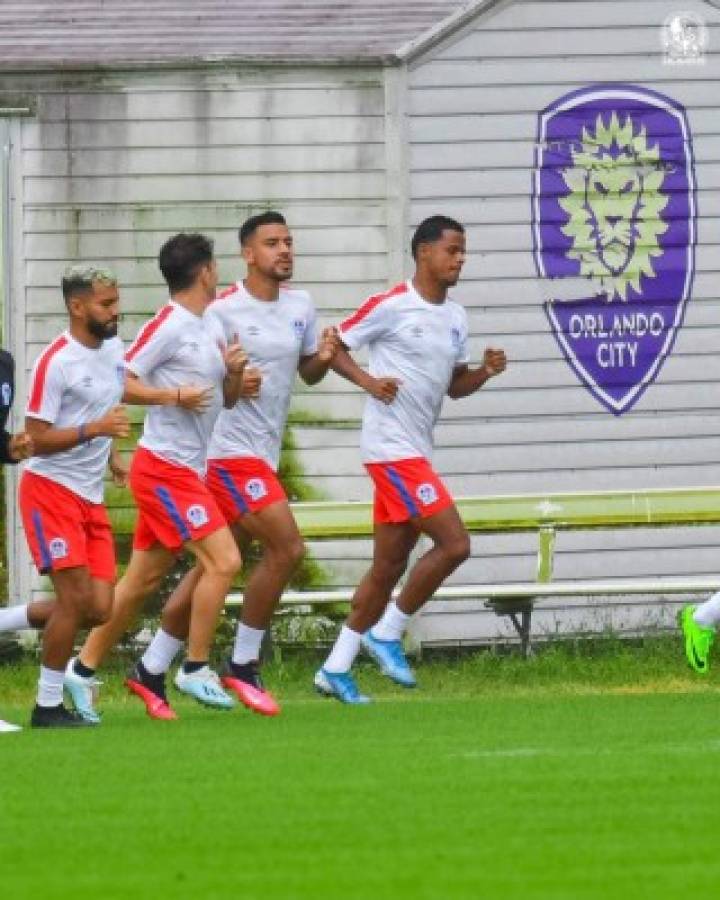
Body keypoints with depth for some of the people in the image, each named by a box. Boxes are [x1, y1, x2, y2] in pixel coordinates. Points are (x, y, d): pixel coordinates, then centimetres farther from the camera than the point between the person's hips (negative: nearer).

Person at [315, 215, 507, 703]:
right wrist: (369, 381, -19)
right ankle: (387, 632, -2)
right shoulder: (391, 306, -9)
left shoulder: (455, 316, 14)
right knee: (454, 543, -15)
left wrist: (486, 371, 0)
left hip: (416, 452, 8)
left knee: (389, 566, 9)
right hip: (391, 447, -8)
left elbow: (455, 385, 20)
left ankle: (336, 668, 14)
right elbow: (336, 346, -3)